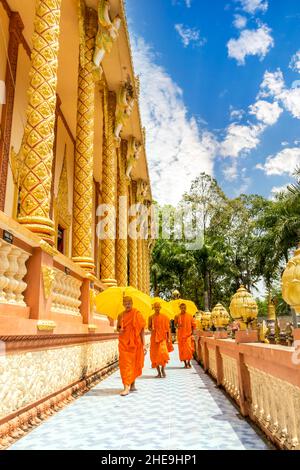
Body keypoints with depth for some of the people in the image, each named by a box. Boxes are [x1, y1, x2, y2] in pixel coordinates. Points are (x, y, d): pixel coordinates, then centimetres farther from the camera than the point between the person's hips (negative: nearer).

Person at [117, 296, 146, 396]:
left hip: (135, 343, -2)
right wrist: (119, 330, -6)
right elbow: (118, 327, 20)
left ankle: (132, 384, 24)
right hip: (124, 343, 2)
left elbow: (142, 329, -5)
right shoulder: (120, 315, 6)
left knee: (134, 363, 8)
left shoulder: (137, 314, -5)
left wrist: (144, 344, -9)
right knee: (125, 363, -5)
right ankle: (126, 387, -3)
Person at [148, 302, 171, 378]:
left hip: (162, 337, -1)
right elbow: (149, 327, 11)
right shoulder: (151, 317, 5)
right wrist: (151, 329, -12)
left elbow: (167, 328, 4)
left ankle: (163, 369, 6)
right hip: (154, 338, 1)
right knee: (155, 355, 2)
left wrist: (168, 338, -2)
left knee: (163, 353, -15)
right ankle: (159, 372, 14)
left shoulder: (164, 317, 3)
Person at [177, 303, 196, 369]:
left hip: (188, 335, 0)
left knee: (189, 349, -7)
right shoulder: (178, 316, 2)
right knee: (182, 349, 2)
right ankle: (185, 363, 13)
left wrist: (192, 334, 0)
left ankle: (188, 362, 13)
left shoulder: (189, 316, 2)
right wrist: (178, 326, -15)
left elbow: (193, 325, 6)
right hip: (181, 335, 1)